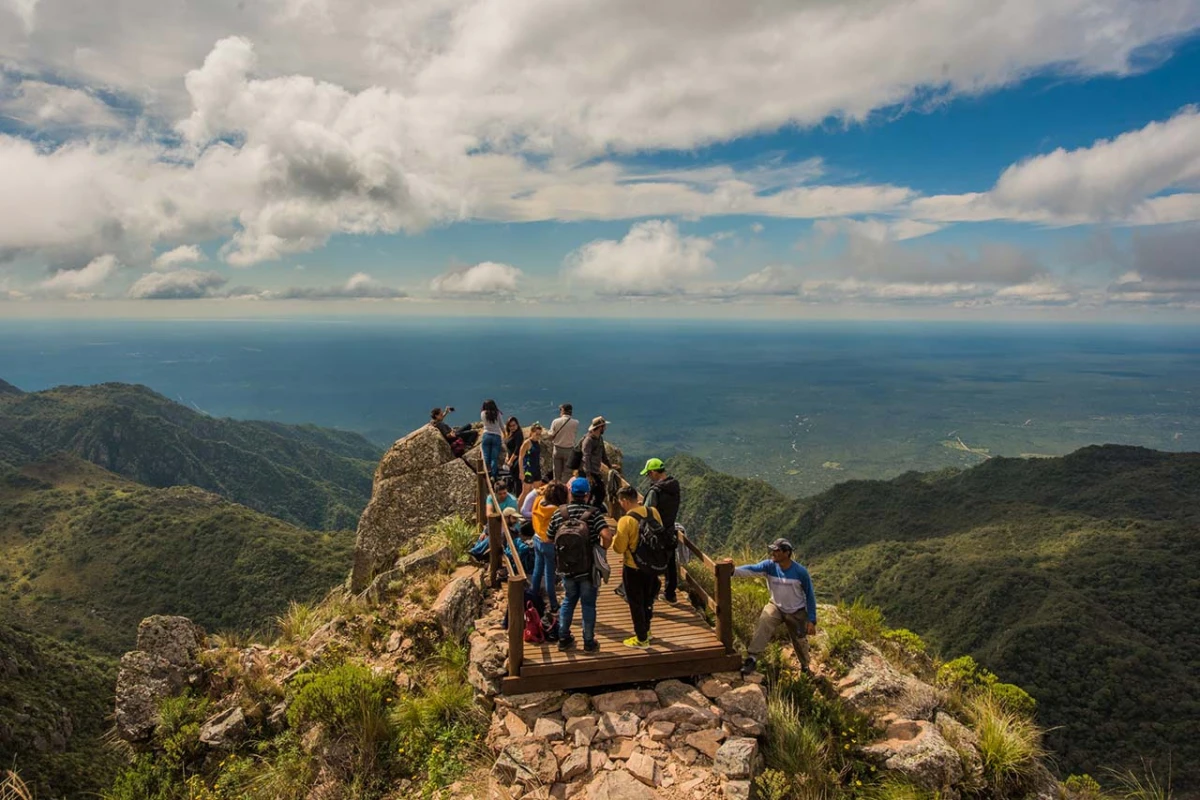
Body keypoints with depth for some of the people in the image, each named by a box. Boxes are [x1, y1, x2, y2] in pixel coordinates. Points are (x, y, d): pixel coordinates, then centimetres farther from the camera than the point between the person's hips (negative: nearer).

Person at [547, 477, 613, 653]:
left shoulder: (559, 513, -6)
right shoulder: (593, 512, -16)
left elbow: (549, 538, 4)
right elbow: (607, 536, -27)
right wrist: (603, 549, -7)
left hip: (566, 568, 3)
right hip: (588, 568, -3)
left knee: (568, 601, 21)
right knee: (588, 604, 11)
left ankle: (563, 639, 29)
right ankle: (589, 643, 21)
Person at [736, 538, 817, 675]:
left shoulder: (800, 572, -25)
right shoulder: (769, 566, -20)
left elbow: (810, 596, -14)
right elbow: (751, 570, -37)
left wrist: (812, 620, -13)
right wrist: (733, 571, -56)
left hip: (797, 612, -1)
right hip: (776, 607, 1)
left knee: (800, 641, 16)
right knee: (764, 623, -29)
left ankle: (805, 666, 47)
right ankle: (752, 659, -30)